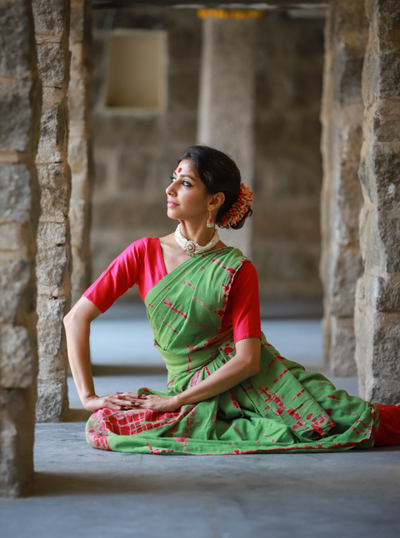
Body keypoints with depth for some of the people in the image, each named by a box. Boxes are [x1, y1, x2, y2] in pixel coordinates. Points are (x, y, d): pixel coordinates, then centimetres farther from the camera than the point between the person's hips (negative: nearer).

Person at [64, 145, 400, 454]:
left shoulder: (238, 270, -5)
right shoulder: (145, 254, 2)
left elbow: (247, 359, -12)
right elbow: (77, 318, 1)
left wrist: (174, 401, -18)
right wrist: (89, 396, -7)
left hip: (250, 382, -3)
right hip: (189, 385, 3)